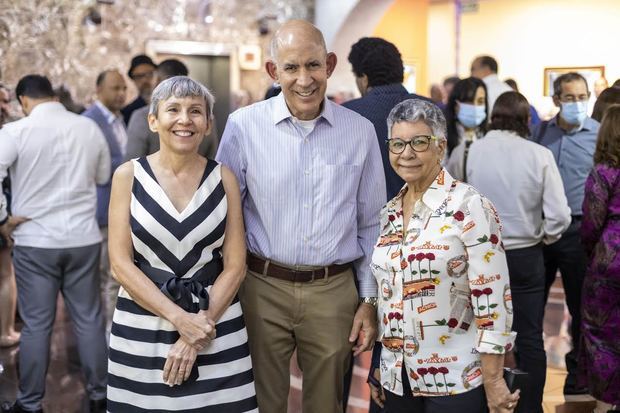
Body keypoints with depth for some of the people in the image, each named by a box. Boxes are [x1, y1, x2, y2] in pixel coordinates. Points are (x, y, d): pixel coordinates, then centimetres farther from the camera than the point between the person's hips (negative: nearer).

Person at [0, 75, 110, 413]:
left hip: (34, 240, -3)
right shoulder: (89, 127, 2)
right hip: (84, 237, 3)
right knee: (89, 319, 11)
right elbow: (102, 176, 15)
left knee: (36, 325, 5)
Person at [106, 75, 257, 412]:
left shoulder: (223, 178, 1)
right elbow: (120, 263, -6)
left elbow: (235, 265, -1)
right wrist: (179, 318, -15)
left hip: (215, 326, 1)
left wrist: (200, 326, -11)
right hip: (142, 328, 0)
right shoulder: (128, 176, -1)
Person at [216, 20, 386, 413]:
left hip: (334, 292, 2)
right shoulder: (244, 125, -6)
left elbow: (371, 225, 8)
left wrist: (370, 299, 6)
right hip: (263, 289, -1)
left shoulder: (360, 131, 0)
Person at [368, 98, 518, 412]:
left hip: (456, 380, -5)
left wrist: (493, 382, -16)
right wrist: (378, 367, 14)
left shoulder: (469, 207, -12)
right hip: (397, 378, 6)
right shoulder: (389, 212, 7)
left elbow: (492, 301, -15)